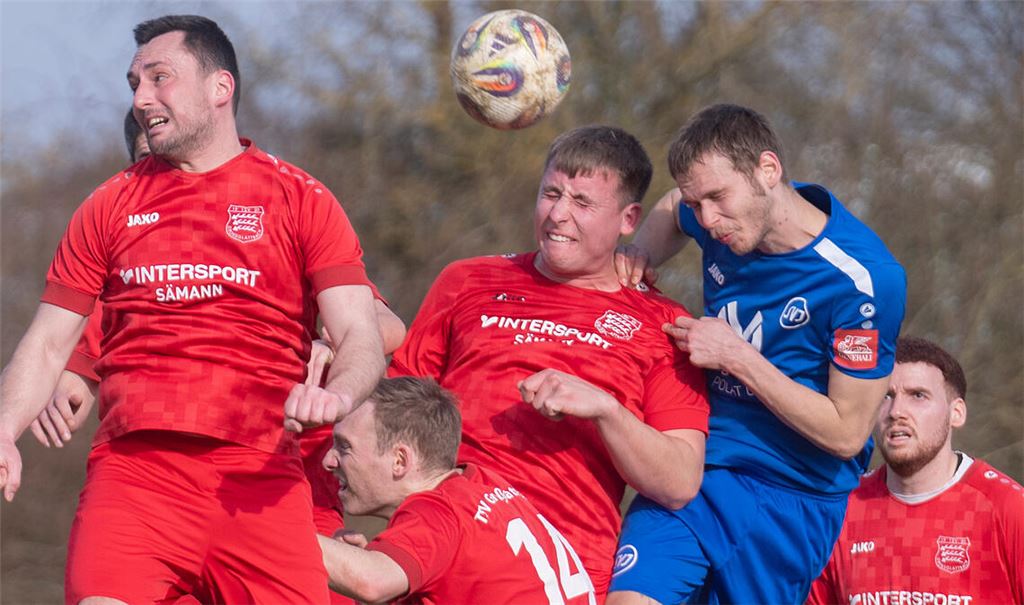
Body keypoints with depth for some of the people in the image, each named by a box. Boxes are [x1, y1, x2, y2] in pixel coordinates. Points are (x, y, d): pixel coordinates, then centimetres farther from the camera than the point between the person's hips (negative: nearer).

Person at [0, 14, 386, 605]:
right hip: (132, 466, 1)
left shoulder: (301, 200, 11)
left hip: (260, 476, -1)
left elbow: (362, 339, 4)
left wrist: (335, 395, -20)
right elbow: (47, 345, 18)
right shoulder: (112, 206, 19)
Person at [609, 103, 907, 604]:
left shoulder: (864, 279, -20)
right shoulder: (724, 219, -2)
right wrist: (639, 258, 3)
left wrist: (737, 356, -18)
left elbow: (846, 433, -15)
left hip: (793, 503, -4)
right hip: (697, 468, 4)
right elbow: (671, 211, 26)